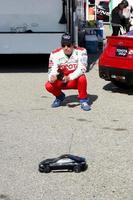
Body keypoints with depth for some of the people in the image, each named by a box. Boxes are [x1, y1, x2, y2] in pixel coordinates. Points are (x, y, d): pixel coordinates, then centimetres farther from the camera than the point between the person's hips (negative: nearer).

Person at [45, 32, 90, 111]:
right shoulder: (55, 54, -13)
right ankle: (60, 97, 10)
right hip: (61, 81, 2)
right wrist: (51, 77, -44)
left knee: (82, 78, -35)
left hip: (76, 80, -2)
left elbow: (81, 69, -28)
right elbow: (52, 70, -19)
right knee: (48, 86, -24)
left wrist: (69, 77, -44)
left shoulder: (81, 51, -18)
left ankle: (83, 100, -10)